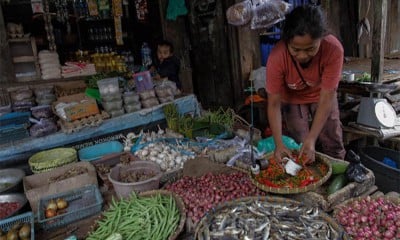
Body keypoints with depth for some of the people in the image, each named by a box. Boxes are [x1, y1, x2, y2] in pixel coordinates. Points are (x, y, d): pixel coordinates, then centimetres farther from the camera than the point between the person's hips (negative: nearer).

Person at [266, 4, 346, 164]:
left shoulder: (334, 49, -35)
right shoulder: (277, 57, -35)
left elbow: (326, 98, -30)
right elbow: (274, 104, -29)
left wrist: (311, 139, -37)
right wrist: (279, 144, -38)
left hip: (322, 97, 1)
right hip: (293, 100, -1)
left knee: (334, 146, 7)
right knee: (299, 149, -5)